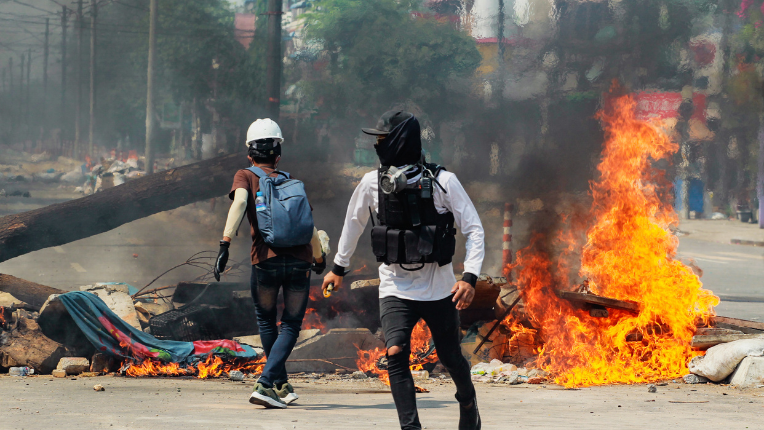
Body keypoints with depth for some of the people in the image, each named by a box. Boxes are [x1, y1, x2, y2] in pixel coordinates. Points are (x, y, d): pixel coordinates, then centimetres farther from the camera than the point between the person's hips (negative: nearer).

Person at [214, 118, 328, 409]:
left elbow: (240, 201, -12)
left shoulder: (246, 177, 11)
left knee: (266, 321, 20)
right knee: (291, 326, 8)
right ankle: (266, 384, -9)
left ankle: (281, 386, 27)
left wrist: (225, 243, -20)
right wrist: (319, 259, 39)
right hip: (299, 261, 2)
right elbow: (311, 228, 21)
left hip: (267, 260, -2)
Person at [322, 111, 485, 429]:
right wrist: (339, 268, 28)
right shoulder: (372, 183, 0)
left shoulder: (443, 182, -10)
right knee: (396, 354, -20)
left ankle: (468, 401, 42)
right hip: (395, 289, 1)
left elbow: (474, 230, -7)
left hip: (438, 289, -1)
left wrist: (470, 277, -20)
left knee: (451, 358, 11)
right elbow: (354, 223, 19)